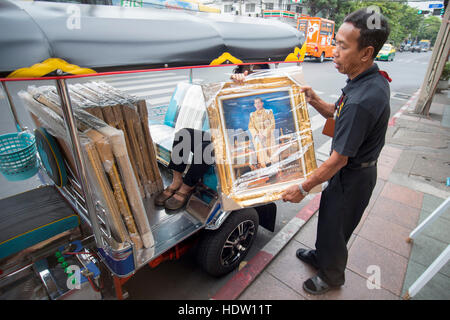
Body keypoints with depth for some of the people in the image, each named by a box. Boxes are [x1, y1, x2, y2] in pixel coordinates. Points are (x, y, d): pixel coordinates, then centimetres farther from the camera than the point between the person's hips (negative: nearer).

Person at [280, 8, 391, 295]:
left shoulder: (361, 101, -34)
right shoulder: (374, 79, -3)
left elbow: (338, 159, -28)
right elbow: (338, 115, 11)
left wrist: (303, 188, -17)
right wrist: (314, 100, -5)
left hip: (351, 177, -9)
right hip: (358, 168, 9)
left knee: (334, 228, 13)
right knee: (327, 217, 26)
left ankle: (332, 277, 42)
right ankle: (321, 256, 52)